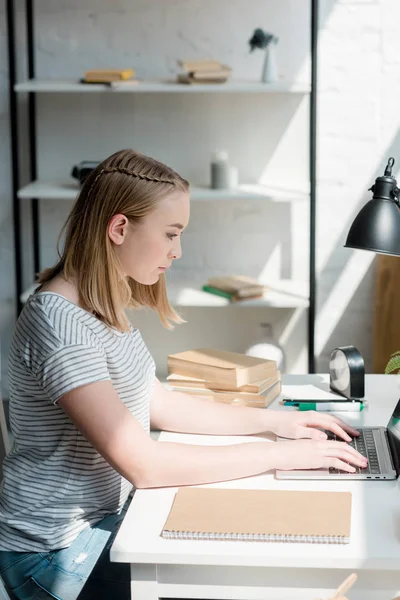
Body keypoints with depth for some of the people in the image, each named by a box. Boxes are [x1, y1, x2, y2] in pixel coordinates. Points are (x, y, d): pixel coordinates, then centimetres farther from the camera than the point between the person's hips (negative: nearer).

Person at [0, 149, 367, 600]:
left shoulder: (106, 304, 6)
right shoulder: (59, 321, -26)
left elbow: (156, 402, 11)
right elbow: (142, 464, -28)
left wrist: (272, 420, 3)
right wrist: (278, 454, -22)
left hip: (109, 510, 9)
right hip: (60, 547, -8)